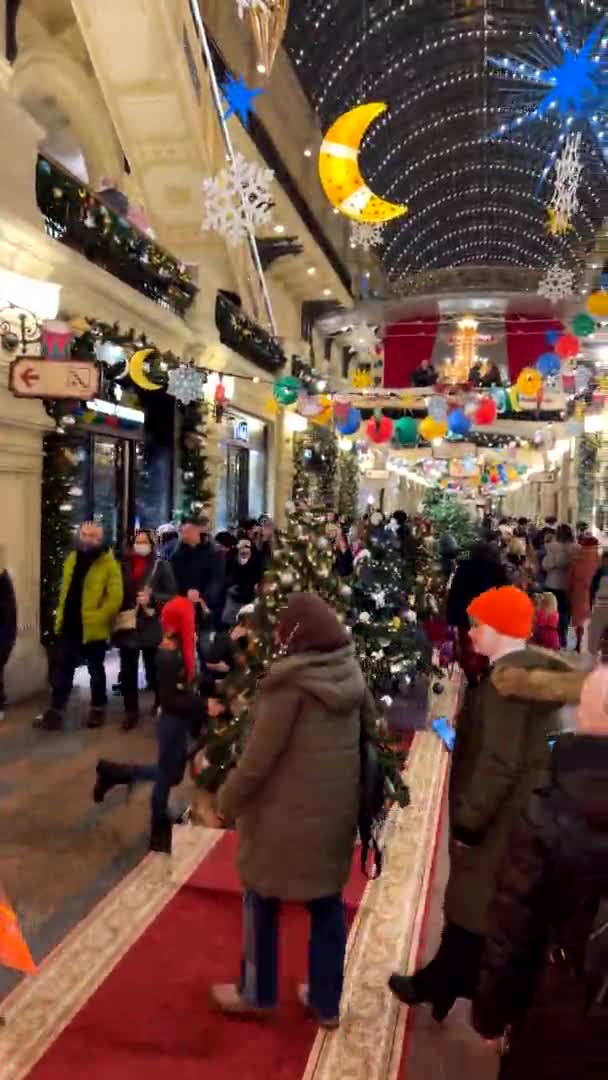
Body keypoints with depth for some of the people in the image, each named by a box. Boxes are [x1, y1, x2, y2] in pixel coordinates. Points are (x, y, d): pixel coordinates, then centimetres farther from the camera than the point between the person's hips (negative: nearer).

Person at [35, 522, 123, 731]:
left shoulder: (108, 563, -10)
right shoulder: (72, 559, 10)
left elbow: (115, 598, -16)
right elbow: (65, 591, 18)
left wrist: (98, 618, -18)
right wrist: (60, 616, 14)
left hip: (93, 628, -5)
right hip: (69, 625, 6)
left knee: (95, 670, 10)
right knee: (60, 668, 7)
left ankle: (98, 709, 25)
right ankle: (55, 711, 15)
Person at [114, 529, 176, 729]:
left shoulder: (162, 566, -1)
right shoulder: (124, 565, 8)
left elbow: (173, 595, -5)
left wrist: (152, 598, -19)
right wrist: (116, 615, 0)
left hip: (151, 627, -3)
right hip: (127, 625, 3)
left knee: (154, 670, 6)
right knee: (128, 672, 4)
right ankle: (131, 711, 16)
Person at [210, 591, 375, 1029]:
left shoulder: (291, 681, -20)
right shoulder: (352, 674, 0)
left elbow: (259, 755, -18)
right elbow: (369, 730, 11)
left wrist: (228, 801, -3)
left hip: (287, 811, -6)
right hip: (337, 808, 6)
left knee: (262, 899, 15)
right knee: (328, 903, 18)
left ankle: (257, 993, 32)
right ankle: (327, 1002, 31)